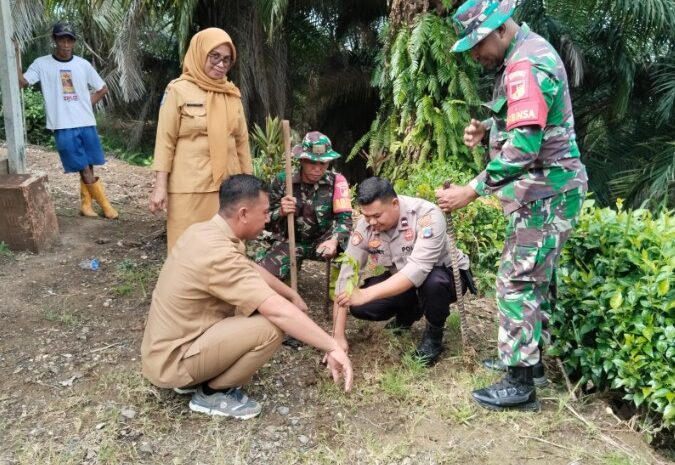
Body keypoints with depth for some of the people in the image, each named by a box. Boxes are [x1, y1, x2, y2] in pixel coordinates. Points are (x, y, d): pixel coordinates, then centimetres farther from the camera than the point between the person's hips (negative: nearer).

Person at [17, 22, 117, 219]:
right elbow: (21, 82, -13)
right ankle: (106, 206, 10)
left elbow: (102, 89, 15)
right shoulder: (41, 64, -1)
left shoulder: (83, 64, 6)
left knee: (88, 168, 8)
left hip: (86, 124, 3)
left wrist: (86, 105, 5)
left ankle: (85, 205, 23)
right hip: (63, 127, -3)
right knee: (85, 170, -2)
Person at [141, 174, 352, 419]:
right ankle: (212, 393, -2)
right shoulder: (218, 254, -28)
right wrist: (333, 347, -28)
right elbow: (279, 311, -32)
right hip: (172, 361, -10)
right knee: (271, 325, -22)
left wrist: (293, 295, 18)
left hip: (165, 345, 10)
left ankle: (197, 378, 15)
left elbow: (251, 269, 17)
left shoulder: (203, 231, 1)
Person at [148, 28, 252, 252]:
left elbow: (241, 141, 13)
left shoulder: (232, 94, 9)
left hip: (228, 186, 4)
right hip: (190, 187, -4)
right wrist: (160, 186, -9)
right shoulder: (178, 90, -3)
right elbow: (165, 141, -5)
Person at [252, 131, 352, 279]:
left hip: (322, 242, 0)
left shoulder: (336, 181, -6)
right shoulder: (282, 180, -3)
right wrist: (280, 212, -21)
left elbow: (344, 218, -11)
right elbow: (266, 221, 2)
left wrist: (334, 241, -32)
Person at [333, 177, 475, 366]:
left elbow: (418, 269, -41)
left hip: (446, 275, -4)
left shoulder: (427, 215, -32)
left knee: (433, 281, -39)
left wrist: (367, 294, -48)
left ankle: (433, 335, -6)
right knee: (358, 306, -17)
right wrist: (338, 337, -23)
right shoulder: (365, 226, -18)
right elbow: (346, 275, -18)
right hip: (400, 281, 5)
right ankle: (409, 312, 14)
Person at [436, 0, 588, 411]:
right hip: (545, 191, 11)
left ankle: (520, 384, 4)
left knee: (517, 283, -5)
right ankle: (529, 358, 31)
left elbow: (523, 148, -29)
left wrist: (471, 191, -27)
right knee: (537, 279, 18)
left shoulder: (527, 65, -21)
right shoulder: (526, 55, 12)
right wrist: (486, 127, 3)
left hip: (545, 194, -11)